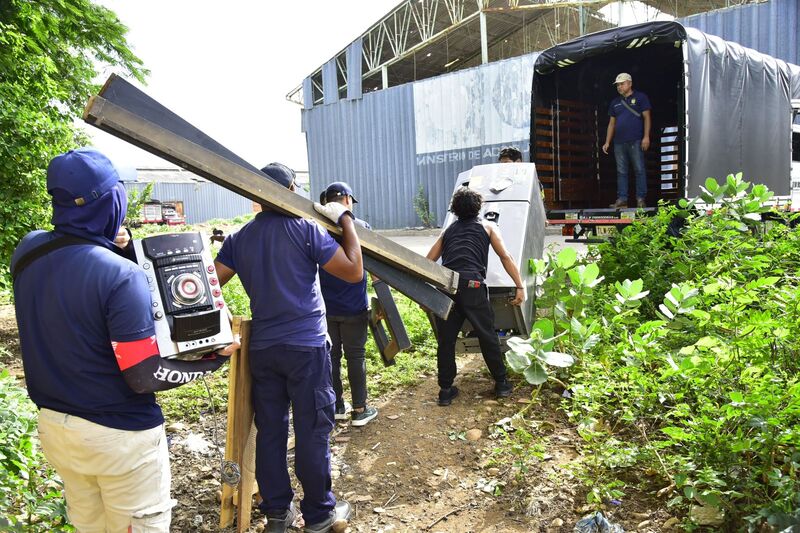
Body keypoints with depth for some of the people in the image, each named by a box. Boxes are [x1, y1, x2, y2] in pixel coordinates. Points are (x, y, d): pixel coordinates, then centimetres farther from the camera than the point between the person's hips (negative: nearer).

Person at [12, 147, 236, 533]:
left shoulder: (26, 252, -7)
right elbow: (146, 377, -23)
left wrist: (107, 245, 0)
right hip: (119, 435, -6)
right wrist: (213, 360, -11)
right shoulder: (121, 276, -26)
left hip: (54, 424, 7)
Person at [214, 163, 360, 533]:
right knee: (312, 431, 6)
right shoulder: (306, 230, -9)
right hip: (306, 347, -5)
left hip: (261, 348, 5)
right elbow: (354, 271, -9)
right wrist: (346, 220, -1)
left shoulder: (239, 239, 5)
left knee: (269, 430, 14)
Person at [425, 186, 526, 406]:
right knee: (487, 336, 11)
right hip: (471, 285, -3)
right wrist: (520, 286, 10)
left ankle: (446, 390, 17)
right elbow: (505, 257, 10)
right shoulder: (487, 226, 19)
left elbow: (428, 262, 22)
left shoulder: (449, 230, 27)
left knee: (445, 340, 10)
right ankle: (501, 384, 22)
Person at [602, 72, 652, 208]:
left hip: (636, 141, -5)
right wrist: (607, 142, 13)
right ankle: (622, 200, 5)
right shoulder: (615, 102, 19)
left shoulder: (640, 97, 5)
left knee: (639, 170, -5)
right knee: (621, 172, 3)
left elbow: (646, 117, 0)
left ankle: (641, 199, -3)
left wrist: (646, 137, -10)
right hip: (619, 142, 5)